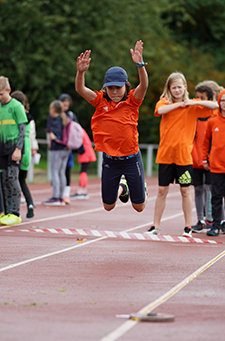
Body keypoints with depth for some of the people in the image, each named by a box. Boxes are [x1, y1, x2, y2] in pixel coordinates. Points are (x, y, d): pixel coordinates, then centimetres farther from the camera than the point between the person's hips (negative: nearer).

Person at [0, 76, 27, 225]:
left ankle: (15, 213, -11)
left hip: (14, 146, -6)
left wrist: (18, 149, -14)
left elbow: (23, 129, -8)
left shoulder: (16, 106, -6)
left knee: (13, 178, -12)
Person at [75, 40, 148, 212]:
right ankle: (122, 187, 45)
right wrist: (81, 72, -36)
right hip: (110, 160, 2)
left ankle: (142, 188, 44)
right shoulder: (101, 101, -3)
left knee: (139, 206, 8)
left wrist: (140, 65, -43)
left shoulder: (132, 101, -7)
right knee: (108, 206, 12)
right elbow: (80, 89, -16)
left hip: (131, 158, -2)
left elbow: (144, 86, -26)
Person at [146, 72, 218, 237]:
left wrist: (194, 102, -15)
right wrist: (179, 104, -14)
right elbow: (160, 110, -19)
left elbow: (215, 106, -8)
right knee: (162, 190, 5)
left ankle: (188, 227, 12)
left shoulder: (192, 105, 4)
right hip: (166, 153, 1)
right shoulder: (165, 102, 4)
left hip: (184, 154, -1)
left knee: (185, 191, 4)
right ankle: (156, 226, 12)